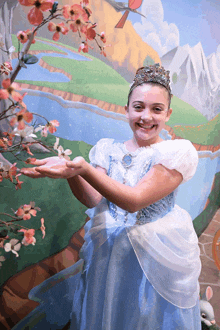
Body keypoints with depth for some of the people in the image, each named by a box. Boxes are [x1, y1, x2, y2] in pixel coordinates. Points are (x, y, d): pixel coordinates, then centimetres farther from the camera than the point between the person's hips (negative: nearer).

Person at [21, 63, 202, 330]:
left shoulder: (178, 151, -11)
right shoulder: (107, 149, 2)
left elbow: (135, 200, -21)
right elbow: (94, 200, -7)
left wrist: (85, 169, -30)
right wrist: (70, 172, -25)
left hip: (157, 257, -3)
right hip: (107, 254, 4)